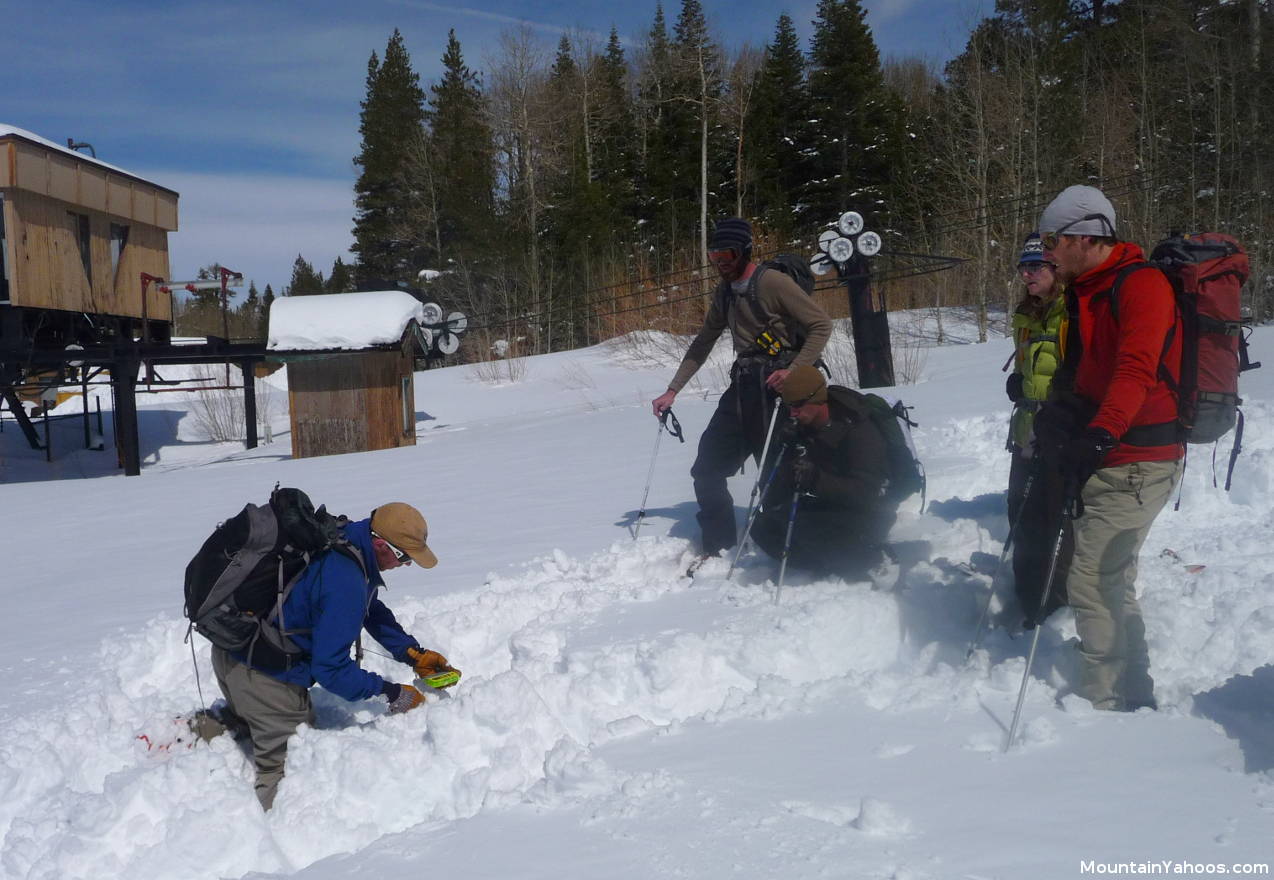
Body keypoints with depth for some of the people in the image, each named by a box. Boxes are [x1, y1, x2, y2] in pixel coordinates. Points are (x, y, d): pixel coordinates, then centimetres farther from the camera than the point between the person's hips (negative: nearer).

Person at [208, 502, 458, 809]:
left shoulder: (342, 540, -1)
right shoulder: (346, 584, -30)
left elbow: (373, 610, 14)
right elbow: (329, 668, -25)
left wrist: (414, 654, 7)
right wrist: (392, 693, -17)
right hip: (264, 672, -9)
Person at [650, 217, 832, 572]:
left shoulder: (772, 282, -11)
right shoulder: (724, 293, 13)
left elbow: (821, 325, -12)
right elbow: (702, 345, 20)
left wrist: (794, 371, -22)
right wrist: (672, 390, 16)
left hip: (775, 387, -8)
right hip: (742, 387, 8)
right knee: (707, 468, 5)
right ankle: (717, 546, 15)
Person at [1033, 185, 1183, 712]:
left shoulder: (1141, 285, -15)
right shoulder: (1085, 294, 15)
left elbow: (1136, 371, -29)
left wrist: (1098, 437, -39)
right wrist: (1058, 418, 7)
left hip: (1137, 461, -10)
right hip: (1107, 459, 10)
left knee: (1091, 582, -11)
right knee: (1111, 581, 18)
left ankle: (1106, 704, -2)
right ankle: (1132, 697, 31)